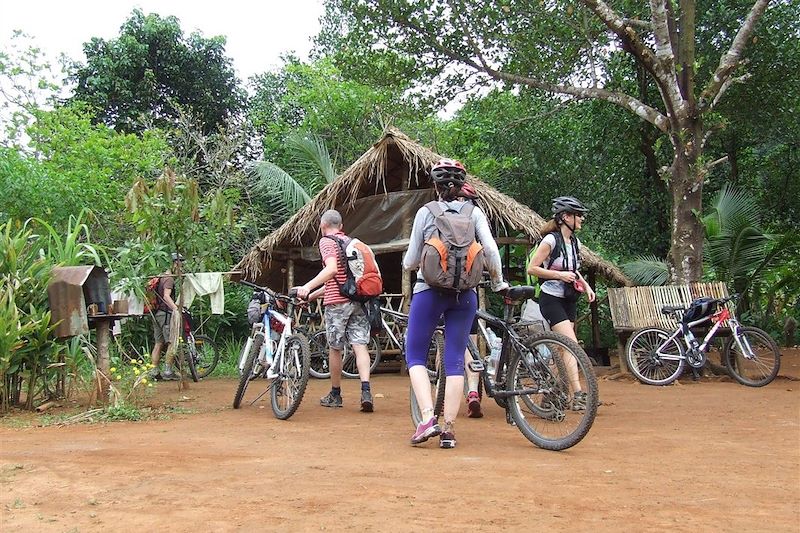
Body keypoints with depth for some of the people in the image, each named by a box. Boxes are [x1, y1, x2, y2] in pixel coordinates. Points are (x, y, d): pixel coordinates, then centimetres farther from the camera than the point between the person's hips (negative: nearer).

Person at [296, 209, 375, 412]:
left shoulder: (326, 241, -3)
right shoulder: (350, 241, 22)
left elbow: (332, 269, -22)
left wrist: (308, 286, -24)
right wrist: (313, 295, 31)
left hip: (337, 302, -6)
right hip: (358, 300, 6)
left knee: (334, 348, 8)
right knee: (359, 345, -2)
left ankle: (335, 395, 19)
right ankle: (366, 391, -19)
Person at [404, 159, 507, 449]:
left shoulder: (425, 212, -1)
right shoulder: (474, 213, 4)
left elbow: (411, 261, -1)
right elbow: (491, 250, -7)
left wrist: (407, 261, 22)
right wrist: (498, 282, 8)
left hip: (429, 291, -2)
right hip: (464, 295, 2)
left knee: (415, 355, 8)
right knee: (455, 360, 7)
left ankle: (427, 417, -9)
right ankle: (449, 429, 5)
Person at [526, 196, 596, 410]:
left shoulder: (575, 242, 11)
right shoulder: (551, 240, -12)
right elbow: (532, 268, -15)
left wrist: (585, 285, 8)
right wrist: (560, 275, -19)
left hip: (569, 299, 8)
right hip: (551, 299, -8)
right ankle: (578, 395, -20)